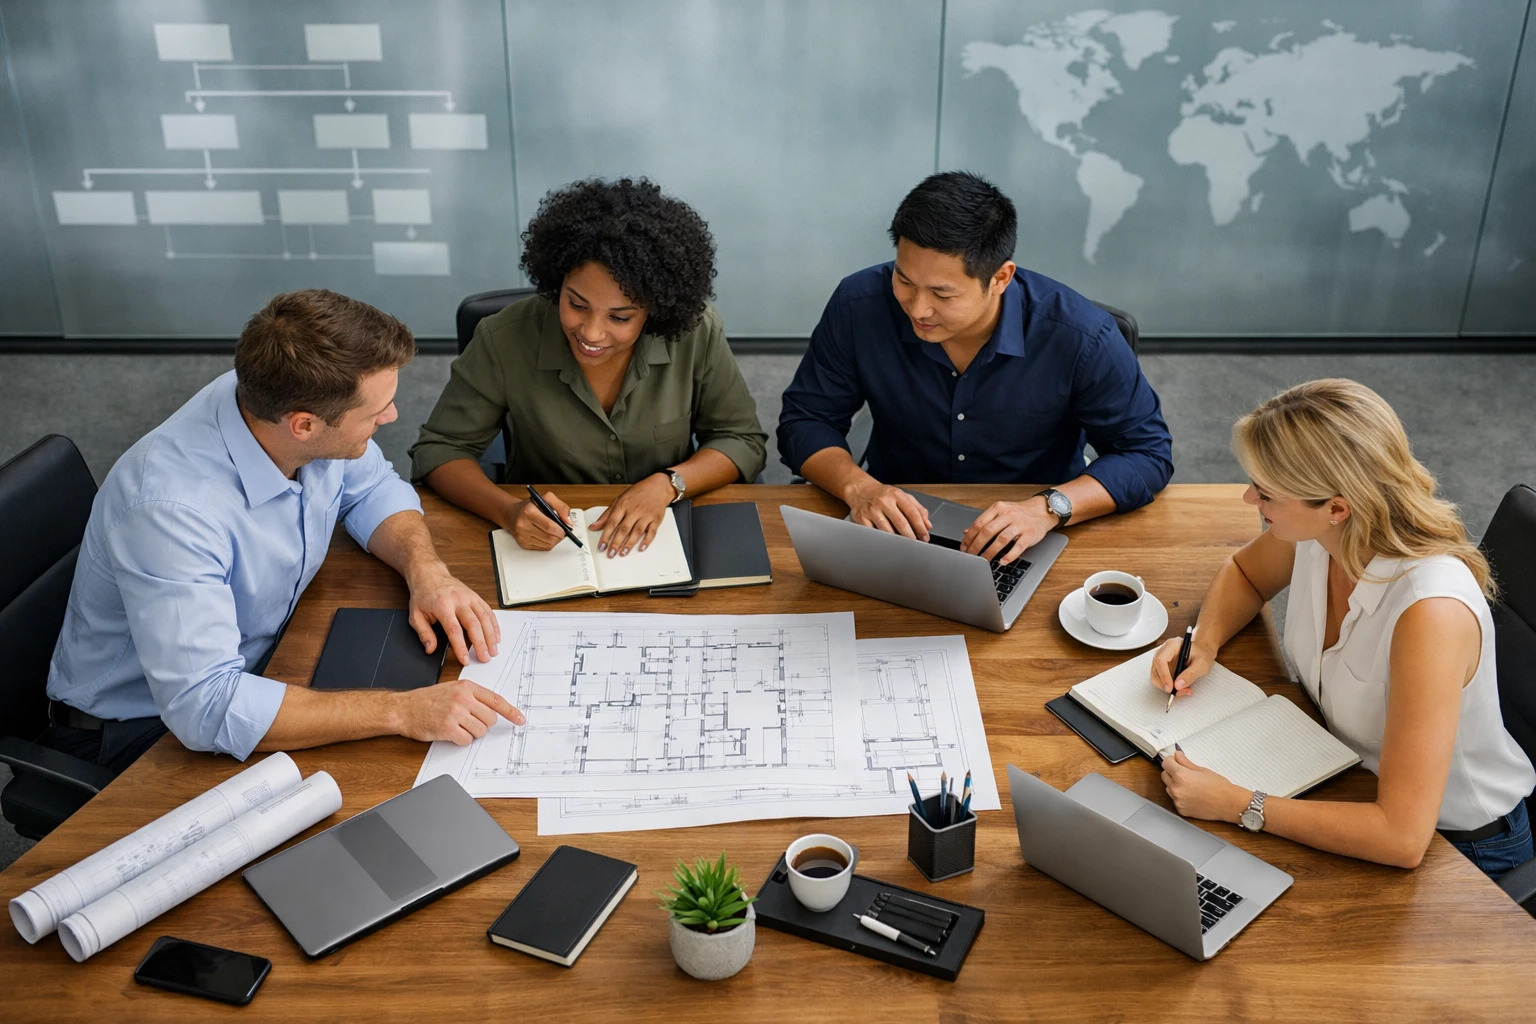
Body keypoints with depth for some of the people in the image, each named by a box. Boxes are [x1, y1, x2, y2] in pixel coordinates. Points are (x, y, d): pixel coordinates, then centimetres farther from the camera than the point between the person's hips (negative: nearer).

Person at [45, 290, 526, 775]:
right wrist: (402, 711, -43)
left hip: (259, 663, 8)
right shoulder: (173, 508, -37)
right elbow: (205, 707, -41)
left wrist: (426, 570, -17)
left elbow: (373, 489, 3)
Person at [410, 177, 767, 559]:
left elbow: (743, 441, -4)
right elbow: (439, 451, -8)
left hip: (659, 539, 0)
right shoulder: (505, 340, -16)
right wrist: (508, 511, -27)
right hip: (544, 549, 0)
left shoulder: (696, 332, -14)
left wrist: (666, 484, -22)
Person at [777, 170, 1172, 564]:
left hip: (1029, 546, 1)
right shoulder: (859, 306, -15)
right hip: (899, 530, -1)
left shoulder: (1080, 336, -21)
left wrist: (1050, 508, -28)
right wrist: (858, 486, -25)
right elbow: (805, 421, -5)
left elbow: (1147, 453, -11)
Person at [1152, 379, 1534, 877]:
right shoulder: (1316, 532, -17)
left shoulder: (1432, 611, -37)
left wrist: (1235, 804, -34)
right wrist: (1203, 644, -10)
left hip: (1456, 848, -6)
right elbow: (1244, 573, 10)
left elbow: (1402, 837, -38)